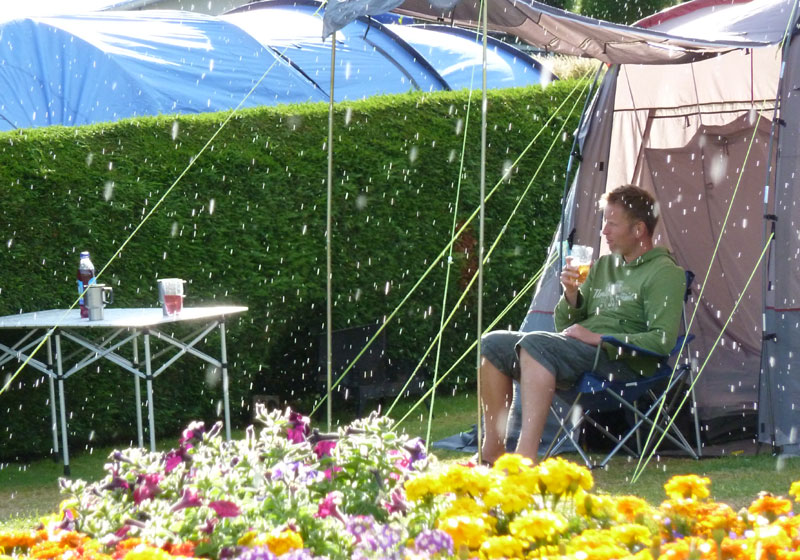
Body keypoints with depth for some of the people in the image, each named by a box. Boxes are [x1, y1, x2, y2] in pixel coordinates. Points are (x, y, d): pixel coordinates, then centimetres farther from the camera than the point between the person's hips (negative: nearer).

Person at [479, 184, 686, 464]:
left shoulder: (663, 272, -2)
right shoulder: (603, 266, 23)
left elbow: (663, 340, -14)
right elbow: (564, 327, 23)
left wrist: (598, 339, -15)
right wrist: (571, 294, 1)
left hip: (620, 363, -9)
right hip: (579, 353, 9)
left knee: (534, 344, -32)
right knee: (493, 343, -5)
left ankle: (526, 457, -43)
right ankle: (493, 452, -6)